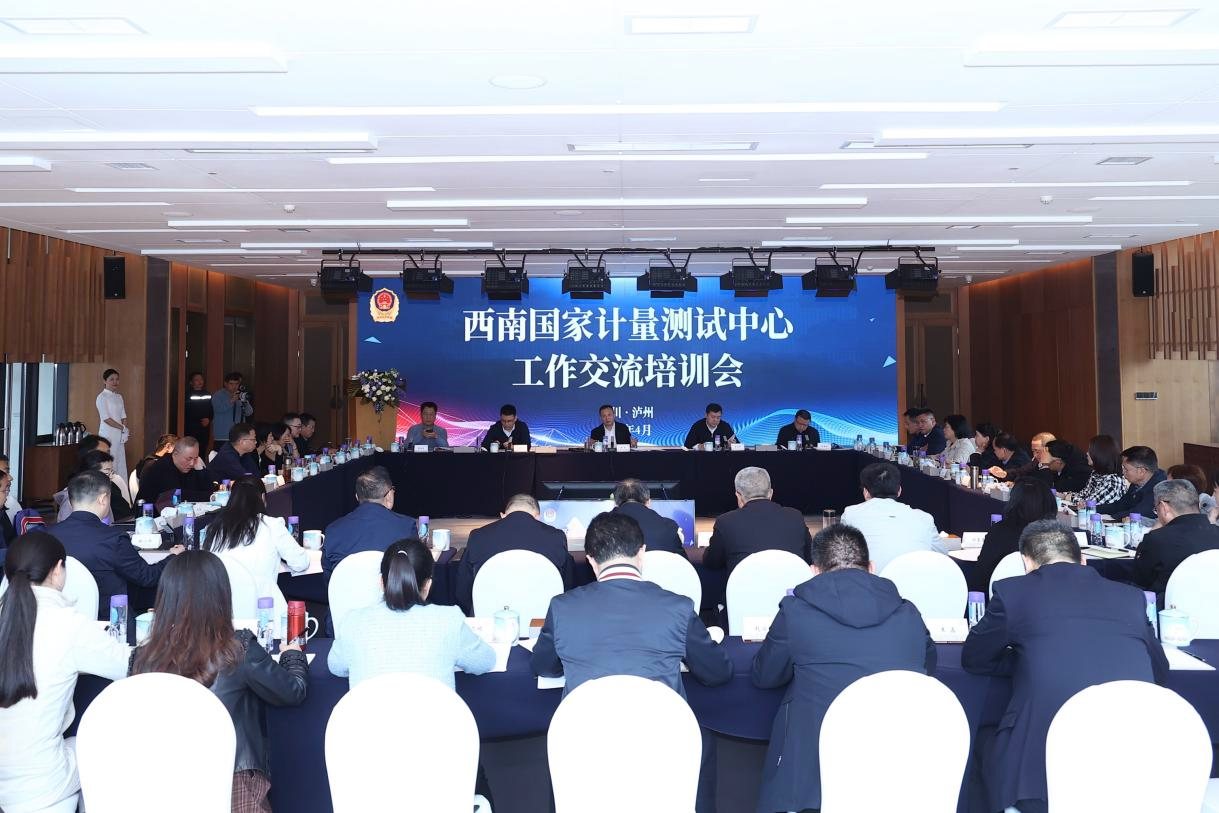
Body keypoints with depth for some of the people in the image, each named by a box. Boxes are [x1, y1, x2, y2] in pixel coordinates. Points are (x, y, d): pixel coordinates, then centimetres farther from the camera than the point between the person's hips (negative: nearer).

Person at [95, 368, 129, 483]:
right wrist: (124, 429, -11)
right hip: (108, 435, -7)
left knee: (121, 464, 6)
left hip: (120, 436, 7)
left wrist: (125, 434, -1)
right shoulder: (102, 397, -6)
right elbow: (106, 419, -13)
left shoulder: (119, 397, 14)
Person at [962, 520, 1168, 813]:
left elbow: (972, 659, 14)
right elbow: (1160, 671, 24)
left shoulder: (1013, 591, 1)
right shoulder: (1130, 596, 10)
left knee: (984, 740, 28)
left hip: (1040, 772, -3)